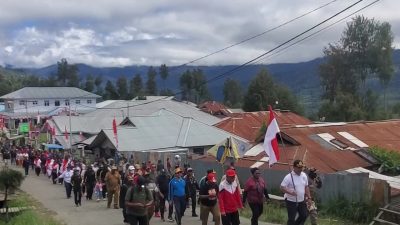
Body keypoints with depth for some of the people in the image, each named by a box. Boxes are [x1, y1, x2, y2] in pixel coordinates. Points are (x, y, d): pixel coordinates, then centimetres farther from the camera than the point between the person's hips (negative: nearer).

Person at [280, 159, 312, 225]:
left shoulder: (304, 175, 1)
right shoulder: (289, 177, -18)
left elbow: (306, 187, 12)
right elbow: (282, 187, -19)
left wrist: (309, 197, 8)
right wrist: (290, 192, -34)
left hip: (301, 201, 6)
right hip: (291, 201, -6)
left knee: (304, 215, 14)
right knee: (291, 219, 2)